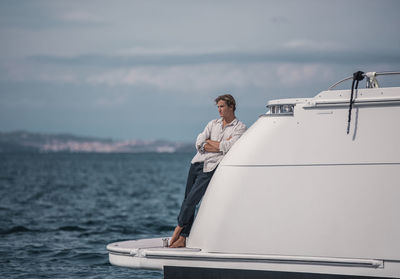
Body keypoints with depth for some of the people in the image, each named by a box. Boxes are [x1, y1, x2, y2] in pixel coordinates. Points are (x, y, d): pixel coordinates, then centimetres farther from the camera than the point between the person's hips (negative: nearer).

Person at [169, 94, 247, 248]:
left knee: (191, 200, -12)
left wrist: (209, 143, -2)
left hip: (210, 168, -5)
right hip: (196, 164, 5)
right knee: (187, 200, 2)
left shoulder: (240, 128, 2)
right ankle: (182, 239, 7)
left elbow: (229, 147, -14)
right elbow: (199, 144, 4)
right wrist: (220, 145, -5)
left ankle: (179, 227, 10)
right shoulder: (213, 124, 17)